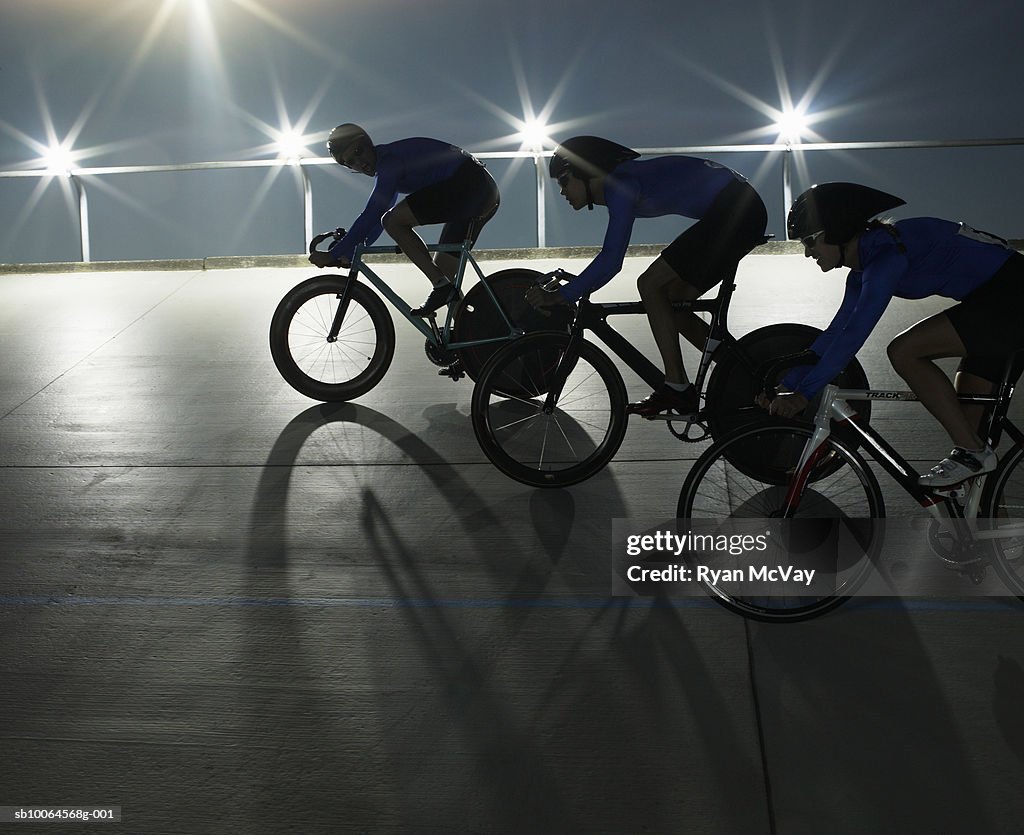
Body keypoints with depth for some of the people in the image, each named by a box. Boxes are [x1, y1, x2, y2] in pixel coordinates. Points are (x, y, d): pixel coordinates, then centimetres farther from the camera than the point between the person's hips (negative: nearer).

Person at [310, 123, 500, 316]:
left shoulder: (389, 161, -9)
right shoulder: (385, 166, 22)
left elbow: (371, 216, -15)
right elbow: (376, 218, 31)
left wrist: (332, 254, -12)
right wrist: (349, 252, 27)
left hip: (468, 185, -11)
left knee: (393, 221, -13)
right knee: (443, 266, 14)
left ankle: (441, 286, -15)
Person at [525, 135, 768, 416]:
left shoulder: (619, 185, -15)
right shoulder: (615, 185, 15)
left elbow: (611, 259, -23)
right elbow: (610, 257, 24)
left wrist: (562, 295, -21)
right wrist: (572, 286, 21)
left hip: (732, 210, -10)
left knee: (651, 285, -10)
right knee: (671, 302, 10)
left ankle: (676, 389, -9)